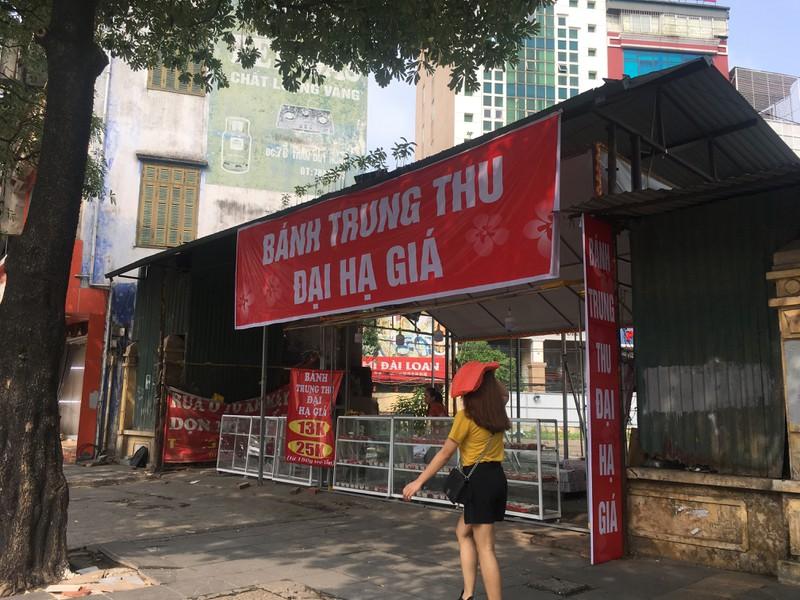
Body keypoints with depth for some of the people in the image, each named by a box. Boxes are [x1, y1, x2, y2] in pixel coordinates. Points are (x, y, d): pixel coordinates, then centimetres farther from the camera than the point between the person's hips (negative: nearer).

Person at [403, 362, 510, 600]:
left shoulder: (466, 417, -13)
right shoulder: (497, 411, 5)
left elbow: (445, 454, -10)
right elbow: (503, 394, 31)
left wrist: (418, 481, -3)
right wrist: (489, 377, 16)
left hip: (480, 481, -8)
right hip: (496, 478, 8)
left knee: (485, 549, -3)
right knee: (463, 532, 22)